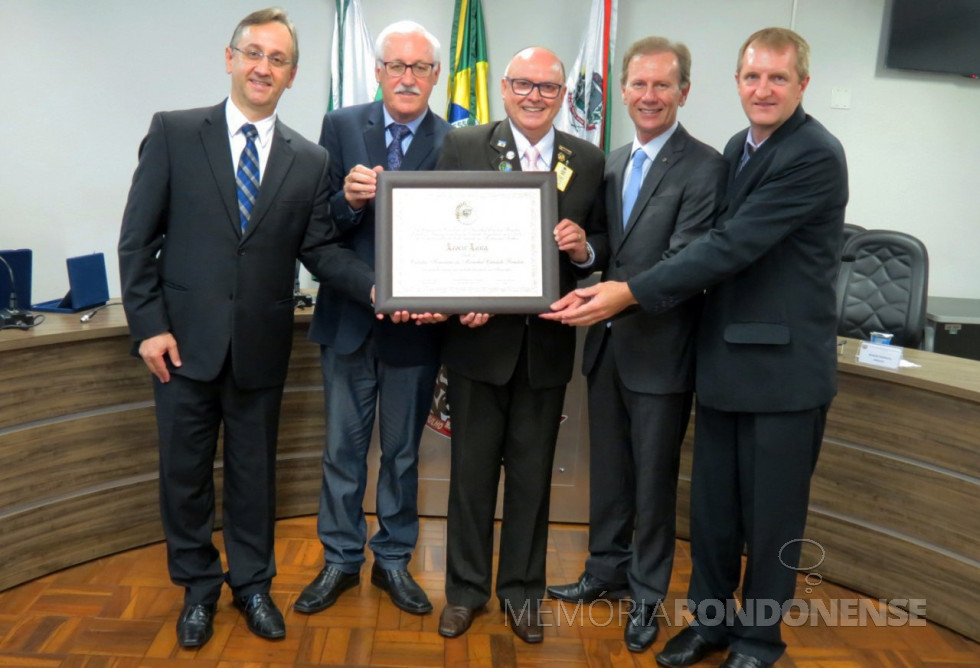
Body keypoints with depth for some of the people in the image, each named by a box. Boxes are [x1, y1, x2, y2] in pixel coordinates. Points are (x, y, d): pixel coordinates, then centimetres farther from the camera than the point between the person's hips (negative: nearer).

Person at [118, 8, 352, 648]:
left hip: (261, 346, 1)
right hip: (185, 340, -1)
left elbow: (318, 249, 0)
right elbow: (137, 239, -2)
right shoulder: (173, 133, -2)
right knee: (185, 471, 12)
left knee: (254, 470, 14)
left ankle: (252, 582, 34)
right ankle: (198, 587, 33)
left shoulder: (310, 159, 3)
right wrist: (149, 324, -9)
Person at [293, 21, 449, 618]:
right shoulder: (341, 127, 0)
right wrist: (349, 200, -25)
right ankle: (341, 560, 31)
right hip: (348, 318, 1)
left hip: (416, 323, 0)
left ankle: (394, 559, 32)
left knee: (403, 451, 14)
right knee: (344, 448, 13)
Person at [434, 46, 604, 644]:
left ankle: (522, 590, 32)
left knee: (532, 473, 14)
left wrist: (583, 248, -17)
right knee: (472, 470, 12)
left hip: (547, 344, 2)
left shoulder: (589, 161, 3)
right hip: (479, 337, -1)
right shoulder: (462, 147, -2)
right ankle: (466, 589, 30)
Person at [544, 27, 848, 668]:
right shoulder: (737, 148, 10)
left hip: (784, 368, -7)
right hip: (724, 360, 7)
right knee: (712, 508, 15)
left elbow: (732, 246, -23)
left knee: (772, 518, 9)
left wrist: (632, 292, -24)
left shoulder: (815, 156, -16)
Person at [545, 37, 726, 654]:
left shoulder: (704, 167, -11)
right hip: (608, 343, 6)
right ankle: (608, 569, 37)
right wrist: (585, 247, -13)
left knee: (654, 478, 9)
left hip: (661, 348, -6)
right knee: (608, 468, 18)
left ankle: (648, 592, 28)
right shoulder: (614, 162, 10)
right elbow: (611, 248, 10)